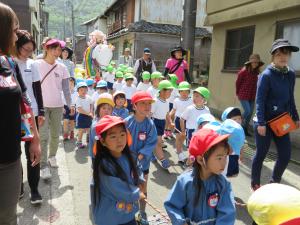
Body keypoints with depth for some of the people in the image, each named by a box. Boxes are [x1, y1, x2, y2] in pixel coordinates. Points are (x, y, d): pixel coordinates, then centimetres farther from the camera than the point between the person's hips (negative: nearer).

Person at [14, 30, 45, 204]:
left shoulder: (31, 64, 6)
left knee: (32, 151, 3)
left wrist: (41, 112, 3)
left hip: (31, 113, 2)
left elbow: (37, 89, 8)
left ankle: (34, 189, 12)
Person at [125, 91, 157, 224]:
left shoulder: (150, 124, -13)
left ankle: (142, 213, 36)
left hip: (143, 162, 1)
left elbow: (151, 143, -12)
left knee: (143, 188, 15)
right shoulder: (127, 122, -16)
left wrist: (140, 156, -20)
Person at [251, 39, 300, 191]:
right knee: (261, 154, 5)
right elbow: (260, 100, -16)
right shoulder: (267, 75, -13)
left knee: (285, 155, 8)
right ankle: (255, 184, 25)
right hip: (265, 121, -6)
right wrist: (261, 123, -20)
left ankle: (274, 183, 31)